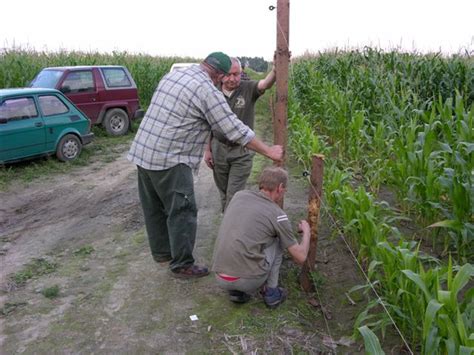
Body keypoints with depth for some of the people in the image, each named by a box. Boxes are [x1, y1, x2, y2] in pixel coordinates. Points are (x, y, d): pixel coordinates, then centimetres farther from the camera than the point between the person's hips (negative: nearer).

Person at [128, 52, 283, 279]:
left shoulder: (172, 75, 11)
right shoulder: (208, 91, -13)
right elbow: (236, 131, -12)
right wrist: (269, 151, -5)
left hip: (141, 151, 9)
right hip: (169, 159, -9)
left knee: (154, 207, 19)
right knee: (182, 211, 3)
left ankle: (161, 252, 36)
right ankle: (182, 265, 14)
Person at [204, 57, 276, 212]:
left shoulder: (248, 88, -9)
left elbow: (265, 84, -30)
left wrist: (276, 68, -51)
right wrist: (207, 150, 7)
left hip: (241, 151, -3)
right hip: (218, 149, 3)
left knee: (234, 196, -3)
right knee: (224, 193, 16)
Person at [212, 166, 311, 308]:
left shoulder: (239, 195, 11)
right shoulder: (278, 215, -2)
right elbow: (300, 257, 5)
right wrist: (306, 232, 25)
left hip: (220, 279, 5)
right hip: (249, 279, -4)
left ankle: (237, 291, 19)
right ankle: (271, 292, 19)